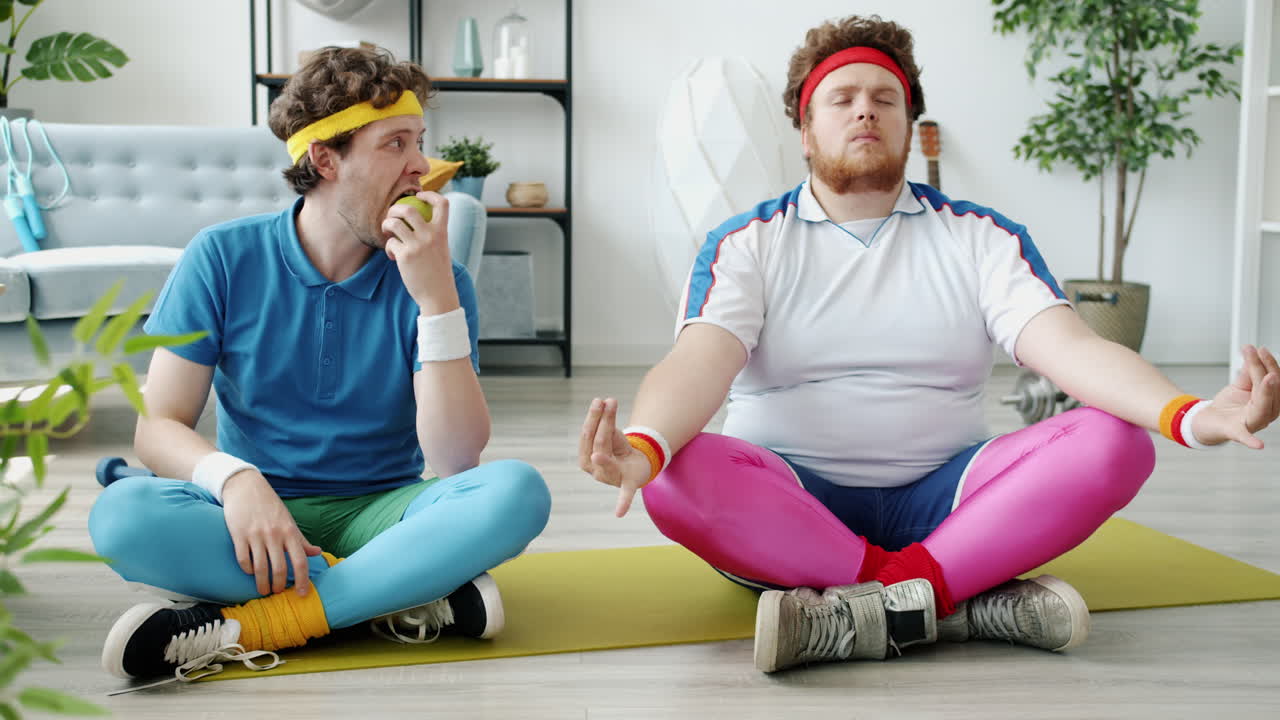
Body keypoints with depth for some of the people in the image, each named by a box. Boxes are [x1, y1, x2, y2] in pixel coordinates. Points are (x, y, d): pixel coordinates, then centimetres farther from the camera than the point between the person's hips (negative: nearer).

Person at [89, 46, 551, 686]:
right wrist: (233, 478, -29)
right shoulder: (224, 257, -4)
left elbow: (455, 462, -14)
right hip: (255, 513, 0)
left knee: (516, 493, -28)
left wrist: (437, 297, -23)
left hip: (379, 511, 0)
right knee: (121, 514, -30)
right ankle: (407, 593, -24)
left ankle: (243, 628, -28)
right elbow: (158, 427, -6)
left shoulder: (432, 277, -4)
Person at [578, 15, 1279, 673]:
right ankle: (965, 602, -31)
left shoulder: (980, 237, 8)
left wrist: (1190, 415, -29)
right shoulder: (745, 243, 4)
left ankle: (869, 607, -31)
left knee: (1112, 444, -22)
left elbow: (1068, 345, -7)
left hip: (939, 504, 2)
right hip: (791, 507, -1)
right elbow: (700, 362, -14)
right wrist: (643, 447, -38)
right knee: (679, 478, -33)